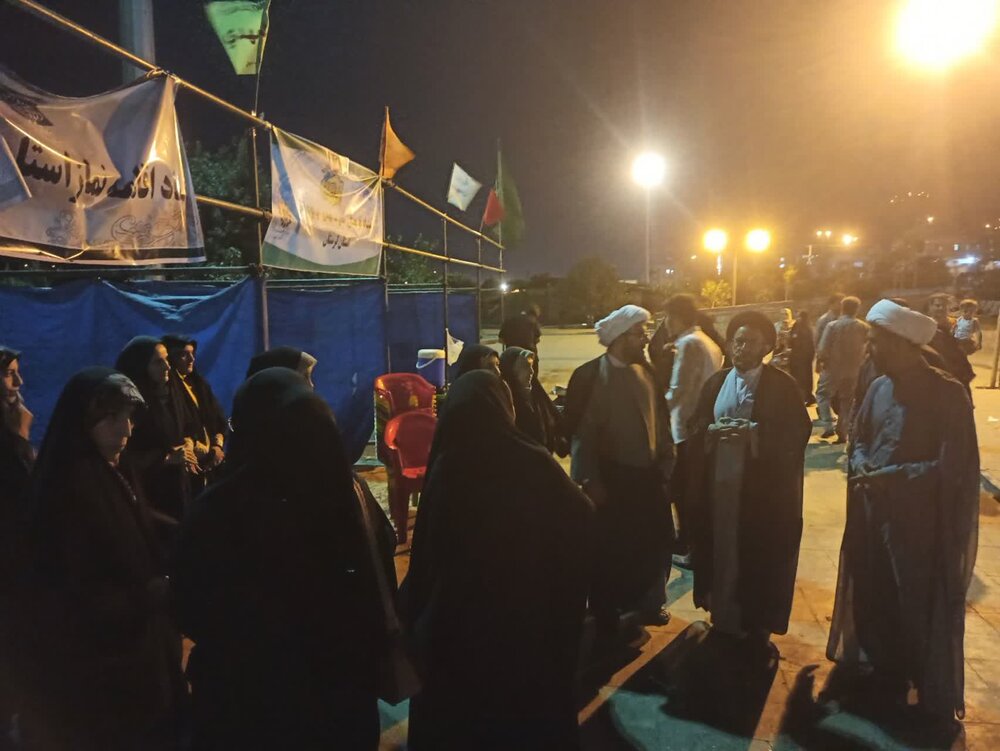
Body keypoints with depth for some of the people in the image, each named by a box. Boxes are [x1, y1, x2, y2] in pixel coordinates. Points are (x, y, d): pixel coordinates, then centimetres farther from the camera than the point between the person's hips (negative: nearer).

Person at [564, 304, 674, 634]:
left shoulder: (646, 371, 4)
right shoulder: (591, 376, -13)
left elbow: (661, 419, 10)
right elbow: (582, 432, -15)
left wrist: (666, 463, 8)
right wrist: (590, 480, -15)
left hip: (649, 475, 6)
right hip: (612, 479, -5)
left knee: (655, 543, 16)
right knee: (610, 550, 9)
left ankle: (648, 602, 40)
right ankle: (607, 618, 28)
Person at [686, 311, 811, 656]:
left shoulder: (782, 385, -3)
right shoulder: (716, 383, 9)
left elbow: (798, 432, -9)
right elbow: (696, 427, 10)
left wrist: (754, 434, -21)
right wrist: (713, 430, -13)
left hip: (765, 489, -3)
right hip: (719, 482, 3)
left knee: (759, 557, 2)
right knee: (721, 550, 8)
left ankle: (757, 626, 19)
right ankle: (723, 619, 25)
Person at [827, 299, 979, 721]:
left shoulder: (947, 394, -17)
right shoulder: (879, 388, 2)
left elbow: (952, 467, -18)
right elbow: (860, 440, 12)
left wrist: (889, 477, -22)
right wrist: (861, 467, -9)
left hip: (922, 524, -6)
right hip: (873, 516, 6)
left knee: (920, 607, 7)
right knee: (874, 599, 17)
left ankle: (933, 698, 29)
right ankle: (884, 676, 39)